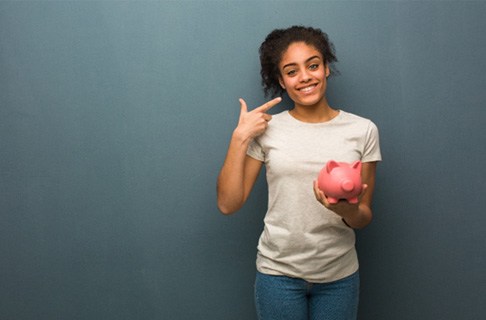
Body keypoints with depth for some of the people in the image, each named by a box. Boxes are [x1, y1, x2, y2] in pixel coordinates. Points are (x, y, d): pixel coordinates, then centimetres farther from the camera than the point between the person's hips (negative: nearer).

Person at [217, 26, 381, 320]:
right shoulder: (266, 129, -4)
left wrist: (347, 210, -23)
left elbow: (364, 218, 0)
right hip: (278, 271, 0)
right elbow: (228, 204, -5)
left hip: (339, 274, 1)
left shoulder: (363, 130, -4)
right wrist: (240, 137, -12)